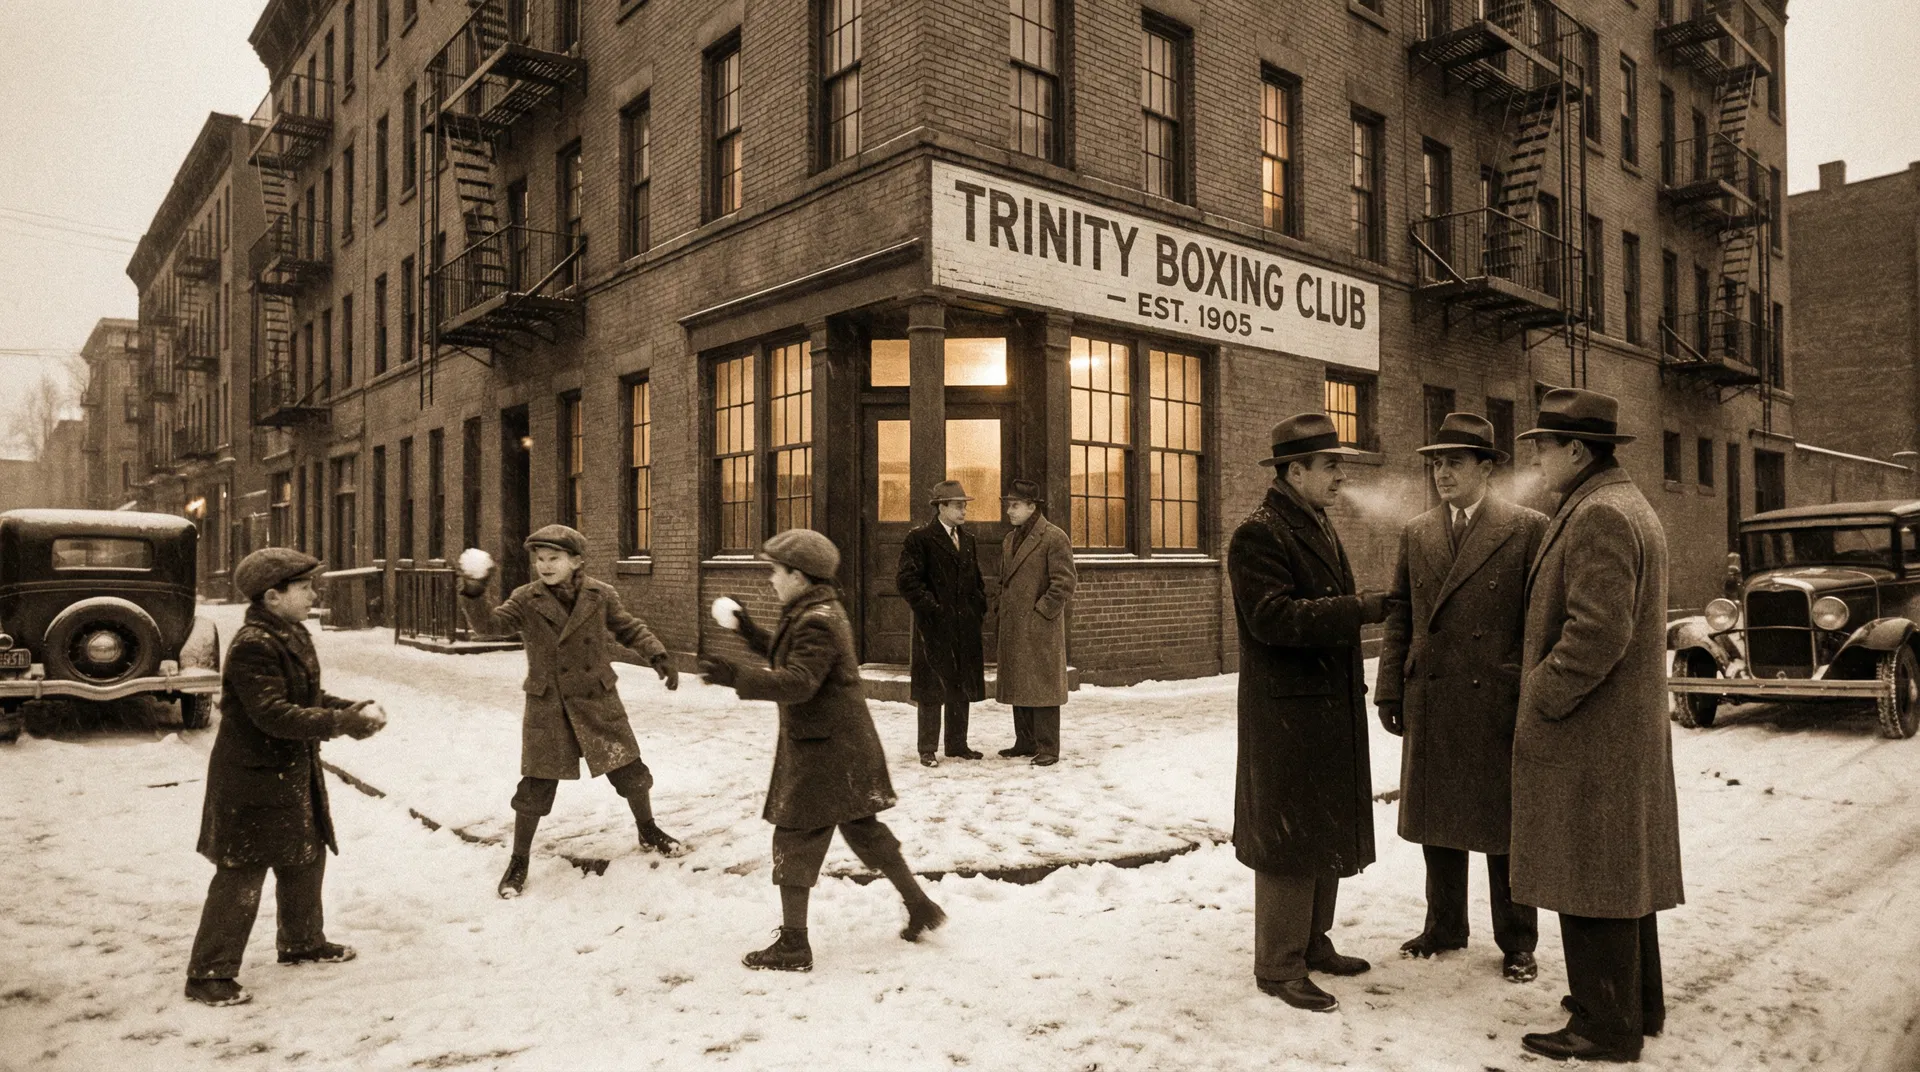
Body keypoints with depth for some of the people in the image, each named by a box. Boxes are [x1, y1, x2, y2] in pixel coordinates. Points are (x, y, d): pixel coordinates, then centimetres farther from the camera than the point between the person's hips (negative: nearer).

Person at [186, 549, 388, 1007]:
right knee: (241, 876, -1)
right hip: (253, 782, -10)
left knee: (306, 858, 20)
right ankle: (209, 973, 11)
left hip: (294, 775, 10)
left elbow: (311, 698, 12)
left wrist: (355, 709, -5)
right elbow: (274, 715, -30)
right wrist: (344, 722, -29)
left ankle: (302, 941, 38)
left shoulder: (294, 636, 8)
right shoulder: (252, 646, -23)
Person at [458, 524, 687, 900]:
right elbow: (489, 623, -16)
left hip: (597, 701, 1)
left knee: (629, 770, 9)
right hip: (547, 707, -1)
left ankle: (649, 833, 35)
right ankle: (518, 862, 20)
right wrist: (474, 593, -33)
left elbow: (629, 628, 7)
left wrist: (658, 656, -4)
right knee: (535, 786, 0)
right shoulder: (525, 600, -6)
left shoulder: (600, 595, -5)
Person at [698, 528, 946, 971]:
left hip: (822, 751, -11)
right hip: (845, 747, 11)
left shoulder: (816, 622, -20)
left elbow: (797, 682, -30)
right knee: (862, 828, 20)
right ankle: (920, 906, 29)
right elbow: (787, 656, 25)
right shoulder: (819, 611, 13)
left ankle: (793, 945, 8)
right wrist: (749, 632, 20)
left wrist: (736, 677, -32)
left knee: (795, 838, -1)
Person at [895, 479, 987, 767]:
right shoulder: (919, 539, -7)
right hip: (934, 626, -6)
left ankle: (957, 745, 23)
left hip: (965, 627, 7)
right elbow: (907, 581, -12)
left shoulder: (967, 539, 14)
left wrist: (980, 608, 10)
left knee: (961, 689, 12)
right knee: (932, 691, 0)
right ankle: (927, 750, 9)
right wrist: (931, 608, -14)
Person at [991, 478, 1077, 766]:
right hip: (1013, 629, 8)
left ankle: (1048, 748, 3)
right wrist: (999, 622, 14)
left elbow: (1065, 582, -12)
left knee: (1042, 688, -3)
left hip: (1040, 629, -8)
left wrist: (1042, 612, -14)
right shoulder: (1009, 540, 16)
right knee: (1018, 687, 12)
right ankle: (1025, 742, 22)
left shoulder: (1054, 538, -8)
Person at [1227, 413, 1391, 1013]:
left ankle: (1313, 942, 31)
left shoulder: (1319, 529, 16)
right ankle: (1279, 968, 10)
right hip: (1287, 712, -9)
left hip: (1332, 709, 9)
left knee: (1328, 833, 17)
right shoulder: (1259, 535, -14)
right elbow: (1271, 617, -25)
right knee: (1289, 837, -1)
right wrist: (1361, 608, -25)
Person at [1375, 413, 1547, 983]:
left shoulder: (1528, 529, -4)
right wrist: (1389, 689, 5)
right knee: (1437, 822, 14)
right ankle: (1444, 927, 31)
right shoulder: (1416, 533, 9)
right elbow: (1399, 616, 10)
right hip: (1429, 707, 4)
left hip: (1499, 706, -4)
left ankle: (1516, 942, 24)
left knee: (1503, 827, 8)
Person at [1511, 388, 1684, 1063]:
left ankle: (1605, 1028, 10)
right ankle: (1638, 1005, 32)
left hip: (1587, 735, -11)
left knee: (1590, 881, -1)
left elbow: (1598, 632, -26)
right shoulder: (1628, 506, 16)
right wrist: (1544, 686, 17)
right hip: (1631, 730, 11)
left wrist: (1539, 702, -16)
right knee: (1623, 873, 19)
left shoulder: (1598, 515, -19)